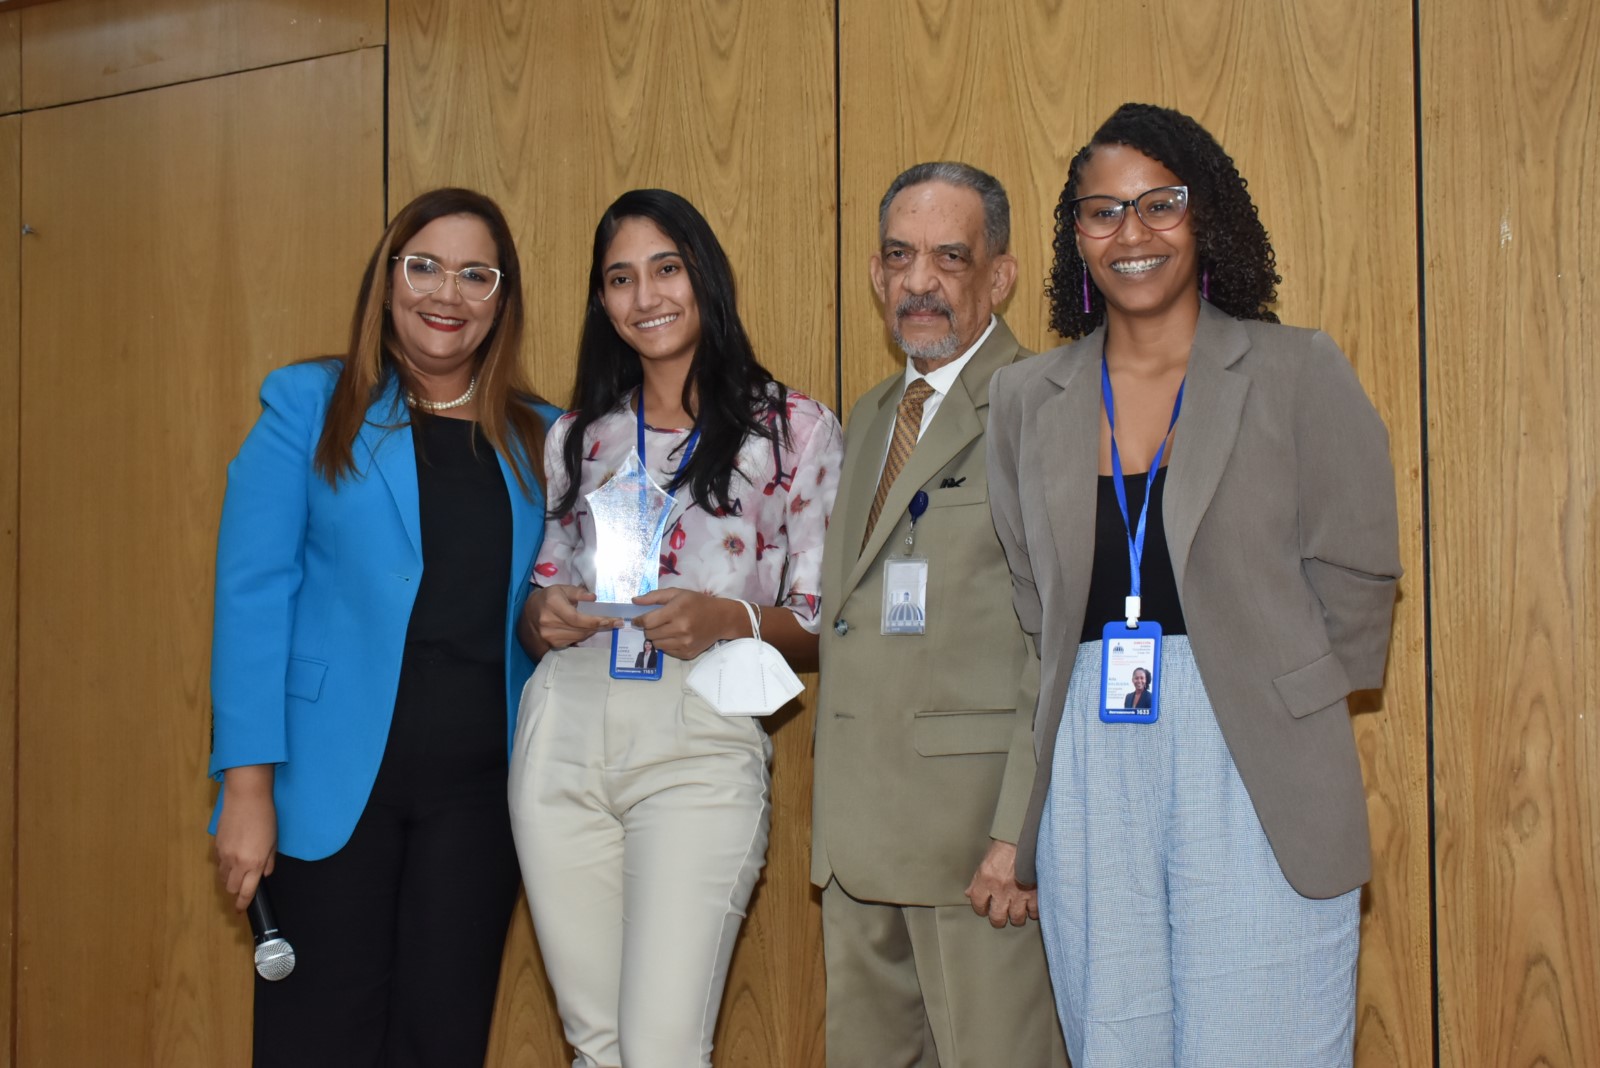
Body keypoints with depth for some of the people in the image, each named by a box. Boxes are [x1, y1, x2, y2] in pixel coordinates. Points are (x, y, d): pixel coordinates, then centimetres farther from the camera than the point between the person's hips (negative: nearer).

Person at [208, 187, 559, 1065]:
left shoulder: (538, 438, 9)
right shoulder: (308, 406, 0)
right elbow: (252, 594, -5)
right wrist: (246, 785, -11)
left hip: (477, 786, 3)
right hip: (334, 781, -2)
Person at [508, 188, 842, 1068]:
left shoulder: (796, 428, 6)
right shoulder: (576, 436, 16)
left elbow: (826, 623, 3)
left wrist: (729, 619, -15)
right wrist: (543, 616, -3)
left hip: (703, 741, -3)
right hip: (564, 734, 4)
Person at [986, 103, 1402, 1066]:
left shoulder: (1298, 372, 2)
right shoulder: (1028, 397, 11)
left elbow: (1356, 572, 1)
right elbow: (1031, 589, 13)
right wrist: (1103, 682, 6)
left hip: (1254, 766, -3)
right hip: (1089, 762, 3)